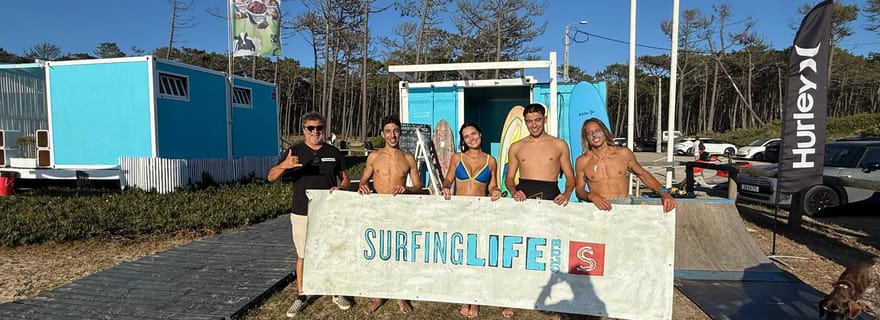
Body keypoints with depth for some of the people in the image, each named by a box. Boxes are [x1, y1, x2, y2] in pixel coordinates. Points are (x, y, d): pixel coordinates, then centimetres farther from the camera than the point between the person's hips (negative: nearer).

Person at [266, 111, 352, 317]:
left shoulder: (334, 153, 5)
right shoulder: (294, 152, 0)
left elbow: (345, 179, 12)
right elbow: (271, 177, -7)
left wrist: (340, 188, -12)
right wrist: (284, 165, -29)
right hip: (302, 214, -1)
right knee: (303, 256, 9)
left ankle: (337, 293, 26)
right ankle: (301, 297, 23)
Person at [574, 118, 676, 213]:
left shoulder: (624, 153, 6)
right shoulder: (582, 161, 4)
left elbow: (643, 174, 17)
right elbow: (579, 190, 9)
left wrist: (663, 192, 3)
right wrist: (591, 196, -14)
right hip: (598, 207, -1)